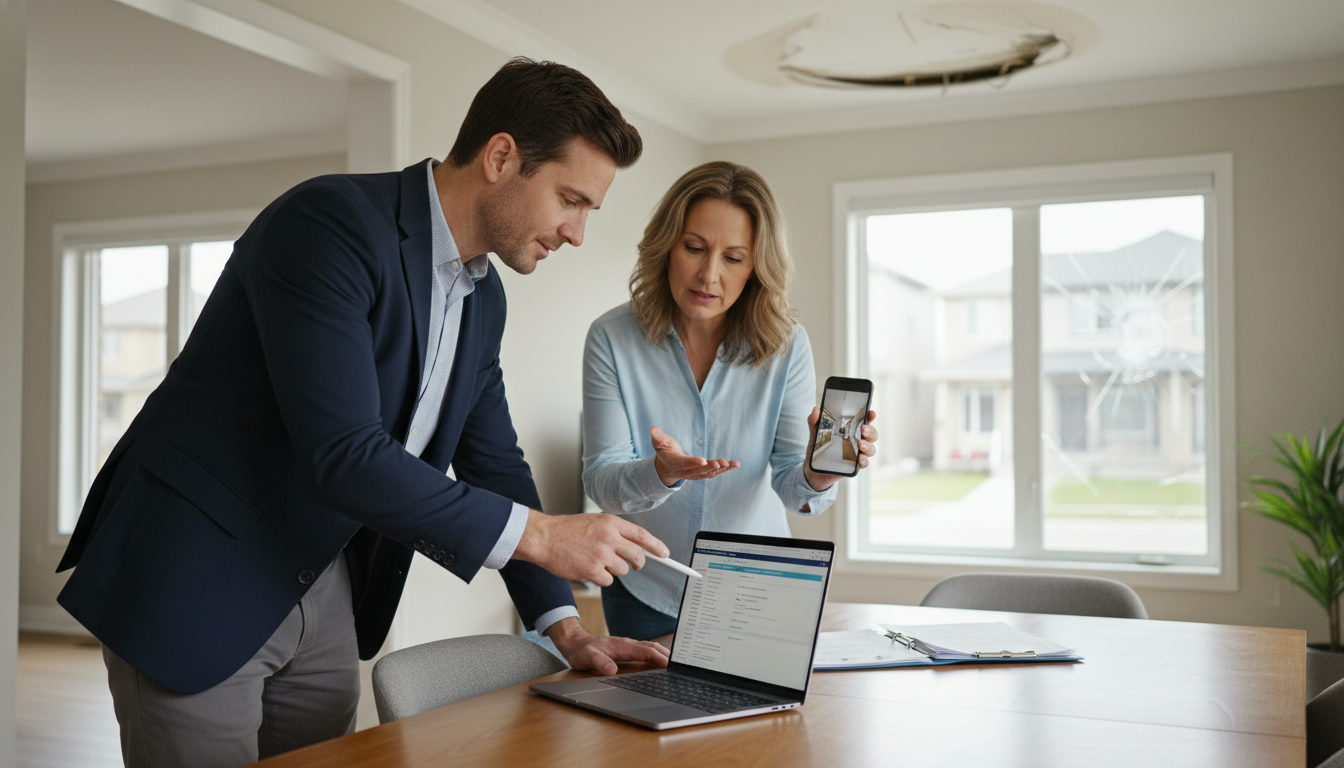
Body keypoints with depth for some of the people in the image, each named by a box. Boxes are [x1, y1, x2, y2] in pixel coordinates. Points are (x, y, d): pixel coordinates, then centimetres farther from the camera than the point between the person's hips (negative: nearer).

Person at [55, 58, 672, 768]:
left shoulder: (484, 298, 5)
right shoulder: (327, 224, -22)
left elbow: (493, 462, 11)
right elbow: (343, 454, -29)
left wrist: (563, 626, 3)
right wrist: (539, 533, -24)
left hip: (324, 593, 8)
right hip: (196, 582, -7)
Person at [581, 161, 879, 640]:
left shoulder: (786, 345, -12)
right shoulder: (612, 339, -14)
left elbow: (790, 489, -14)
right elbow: (600, 479, -18)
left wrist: (818, 473, -38)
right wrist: (662, 473, -39)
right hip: (646, 591, 0)